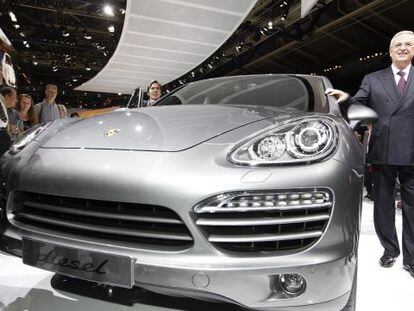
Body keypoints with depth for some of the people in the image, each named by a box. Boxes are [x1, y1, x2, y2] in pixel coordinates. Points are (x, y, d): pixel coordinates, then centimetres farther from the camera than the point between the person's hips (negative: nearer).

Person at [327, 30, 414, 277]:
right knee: (383, 205, 10)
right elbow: (357, 106, 1)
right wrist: (346, 99, -20)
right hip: (383, 153, 1)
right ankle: (390, 250, 27)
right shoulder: (373, 80, 9)